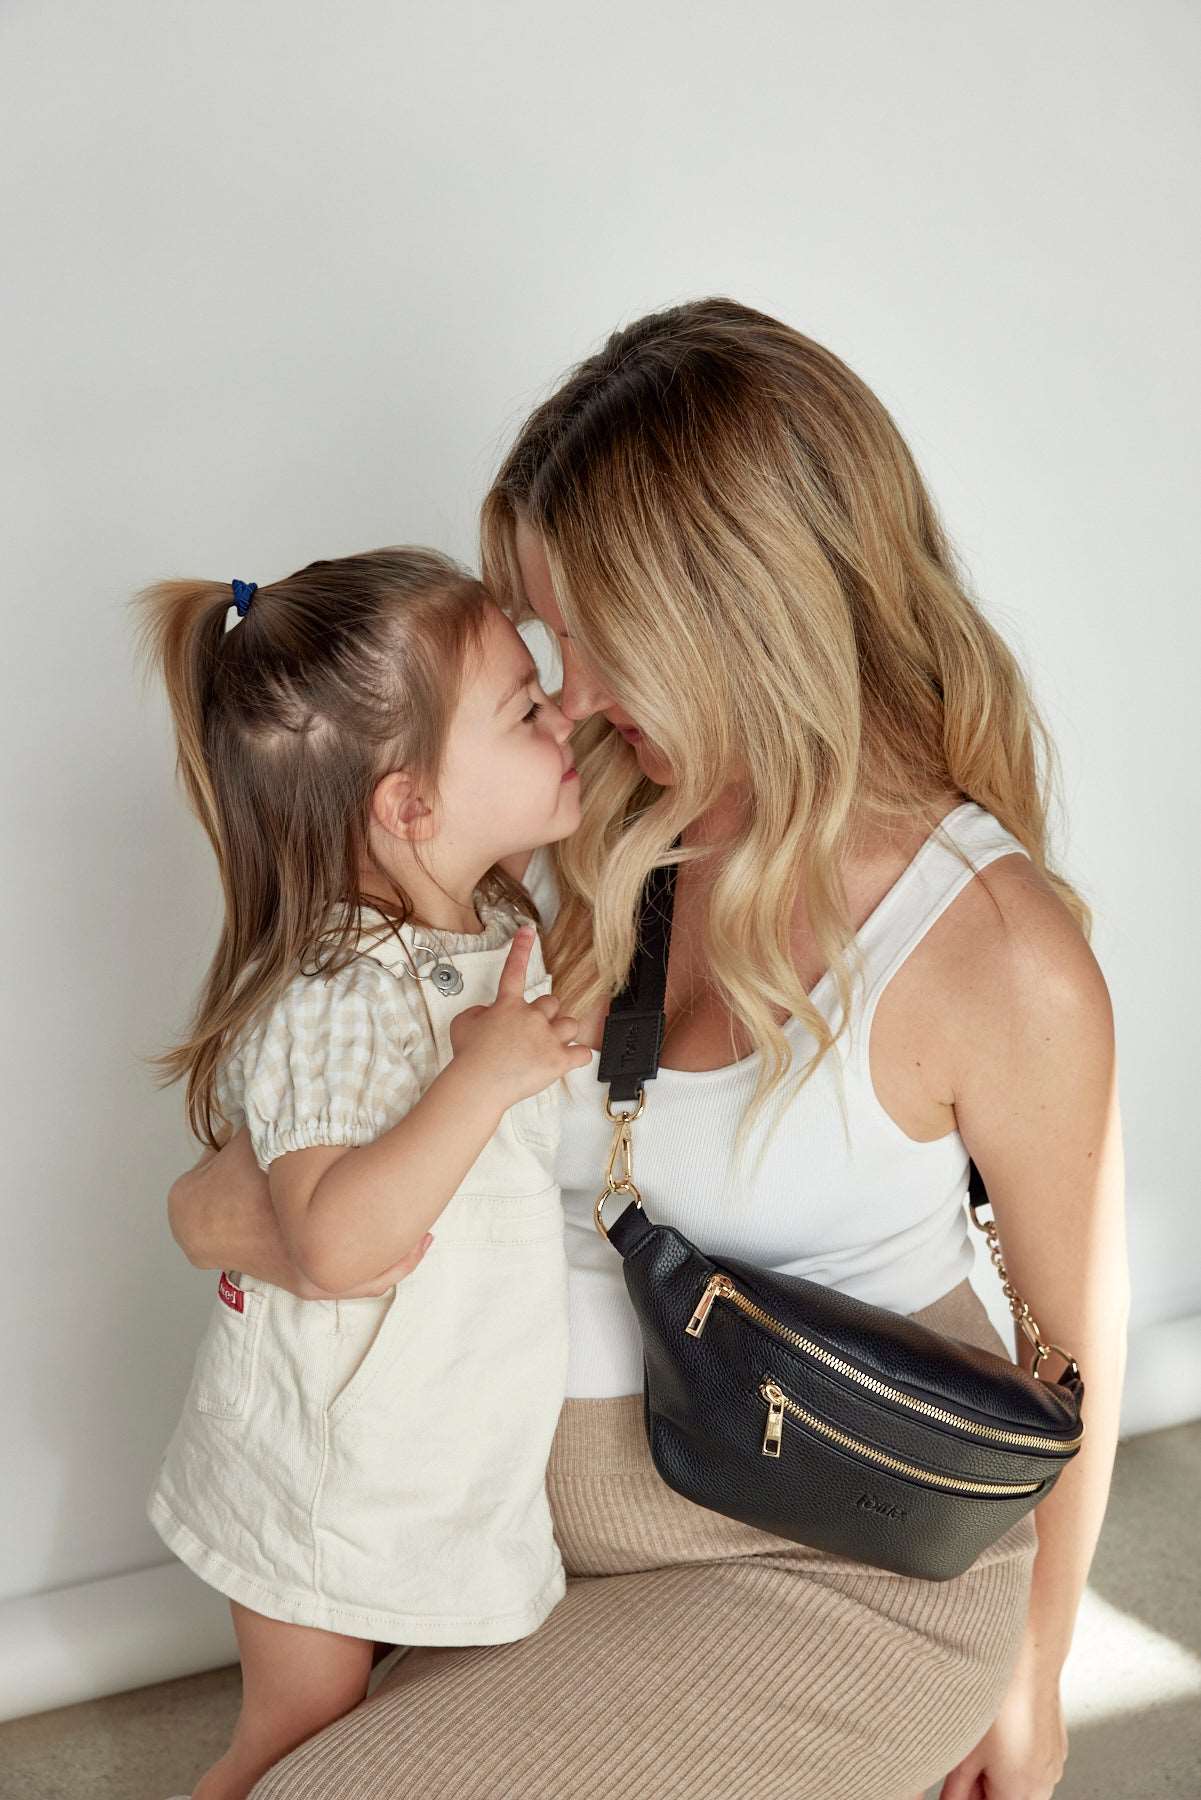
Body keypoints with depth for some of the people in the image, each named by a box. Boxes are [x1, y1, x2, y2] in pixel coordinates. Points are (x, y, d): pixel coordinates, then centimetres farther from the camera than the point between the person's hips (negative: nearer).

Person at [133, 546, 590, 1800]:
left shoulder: (500, 931, -2)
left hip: (456, 1443, 8)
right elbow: (335, 1239, -42)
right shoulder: (331, 1001, -31)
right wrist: (484, 1075, -39)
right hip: (332, 1469, -7)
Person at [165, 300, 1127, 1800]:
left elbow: (1076, 1334, -9)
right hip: (558, 1494, 6)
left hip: (842, 1566, -5)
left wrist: (1030, 1679, 4)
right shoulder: (580, 821, -9)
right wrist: (221, 1197, -14)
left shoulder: (1000, 953, -22)